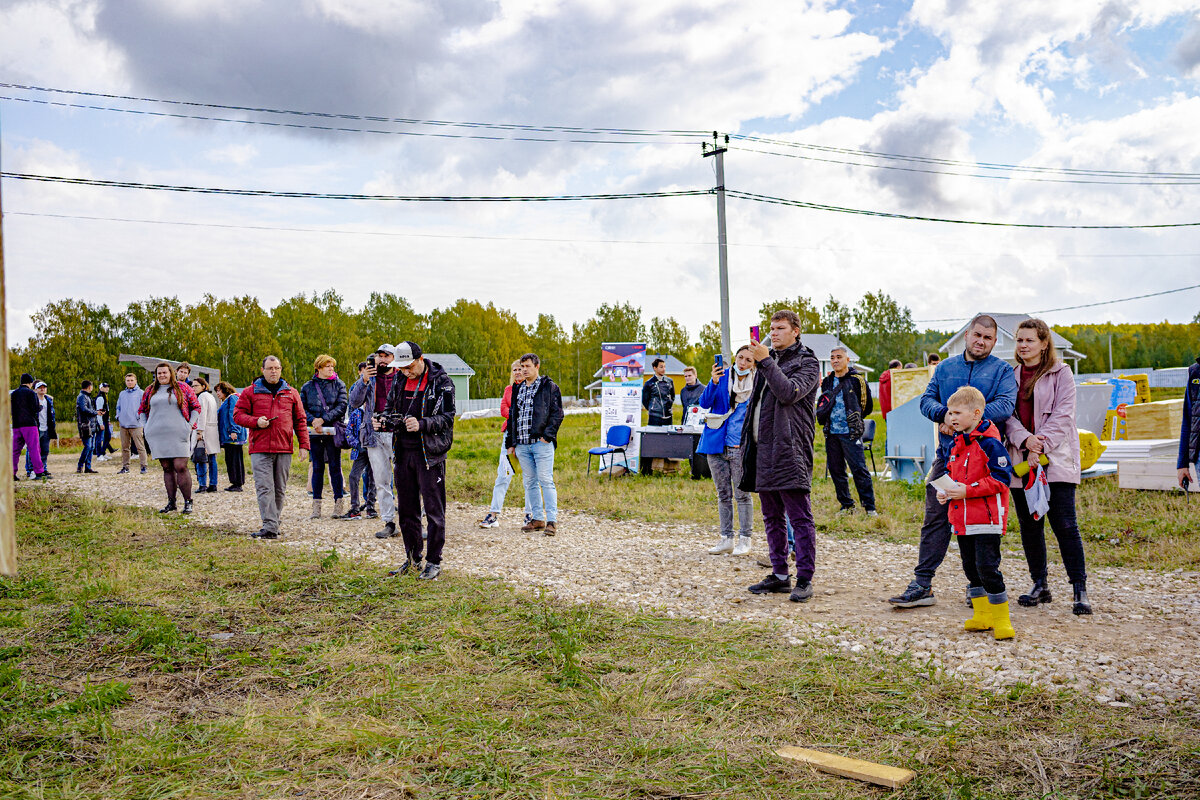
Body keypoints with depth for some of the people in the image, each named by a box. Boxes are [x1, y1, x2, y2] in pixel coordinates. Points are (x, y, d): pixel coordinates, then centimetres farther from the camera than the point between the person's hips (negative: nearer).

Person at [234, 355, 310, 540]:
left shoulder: (291, 393, 14)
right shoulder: (250, 392, 9)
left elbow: (300, 421, 14)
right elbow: (238, 415, 6)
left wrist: (304, 445, 7)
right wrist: (256, 421, -12)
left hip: (284, 449, 2)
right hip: (260, 450, -2)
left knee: (280, 489, 7)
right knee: (264, 488, -10)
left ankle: (273, 523, 17)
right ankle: (270, 527, -14)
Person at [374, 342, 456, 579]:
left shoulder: (441, 382, -8)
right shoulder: (400, 381, 11)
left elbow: (447, 417, -13)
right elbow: (390, 407, 20)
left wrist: (422, 424, -28)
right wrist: (383, 420, -2)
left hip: (430, 453, -6)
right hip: (404, 451, 6)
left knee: (433, 509, -1)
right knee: (406, 508, 12)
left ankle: (434, 562, 8)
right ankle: (413, 559, 24)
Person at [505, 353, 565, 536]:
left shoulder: (549, 387, 0)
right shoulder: (518, 389, 19)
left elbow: (557, 413, -5)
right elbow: (512, 416, 22)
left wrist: (548, 434, -15)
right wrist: (510, 443, 17)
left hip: (541, 443, -6)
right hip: (522, 444, 6)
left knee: (546, 480, -7)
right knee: (530, 482, 9)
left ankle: (552, 520, -5)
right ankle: (537, 518, 17)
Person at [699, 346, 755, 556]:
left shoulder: (757, 384, -1)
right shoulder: (723, 376, 4)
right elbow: (704, 403, -6)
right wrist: (714, 383, -22)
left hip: (740, 448, -3)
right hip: (717, 444, 3)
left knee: (742, 494, -2)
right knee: (723, 494, 10)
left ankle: (744, 540, 8)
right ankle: (726, 539, 17)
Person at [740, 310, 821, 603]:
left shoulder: (806, 362, -1)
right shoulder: (769, 358, 20)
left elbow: (789, 393, -19)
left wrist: (765, 361, -17)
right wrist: (748, 441, 19)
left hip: (790, 450, -8)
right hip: (763, 448, 8)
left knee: (799, 518, -6)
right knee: (772, 517, 12)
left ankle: (805, 579, -3)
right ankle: (779, 575, 19)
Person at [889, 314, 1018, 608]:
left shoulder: (1002, 371, 3)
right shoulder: (945, 367, 16)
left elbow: (1005, 407, -12)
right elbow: (927, 400, 11)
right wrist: (945, 413, -11)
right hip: (948, 454, 3)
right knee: (935, 517, 0)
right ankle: (922, 585, 2)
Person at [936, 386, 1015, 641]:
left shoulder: (990, 443, -13)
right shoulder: (955, 444, 12)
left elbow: (1000, 479, -17)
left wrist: (967, 490, -21)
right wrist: (945, 491, 5)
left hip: (986, 519, -9)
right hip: (962, 520, 9)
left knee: (987, 567, -9)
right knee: (971, 568, 14)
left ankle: (1001, 619, 3)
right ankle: (982, 615, 25)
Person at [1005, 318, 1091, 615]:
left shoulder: (1061, 373, 2)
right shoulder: (1011, 376, 13)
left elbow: (1062, 416, -6)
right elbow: (1006, 414, 3)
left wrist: (1040, 447, -16)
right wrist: (1025, 440, -15)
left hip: (1056, 460, -4)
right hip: (1021, 462, 4)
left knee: (1064, 524, -7)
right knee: (1029, 525, 8)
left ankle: (1080, 589, 1)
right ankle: (1039, 585, 19)